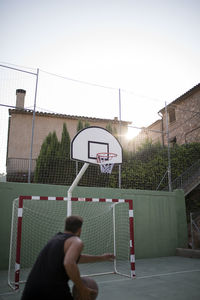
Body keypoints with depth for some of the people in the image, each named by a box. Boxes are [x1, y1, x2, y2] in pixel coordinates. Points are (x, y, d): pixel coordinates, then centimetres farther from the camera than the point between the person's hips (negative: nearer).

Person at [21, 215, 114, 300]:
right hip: (54, 291, -6)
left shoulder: (56, 238, 21)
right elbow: (69, 263, -23)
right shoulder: (76, 241, -2)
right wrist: (82, 289, -11)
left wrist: (100, 258, 41)